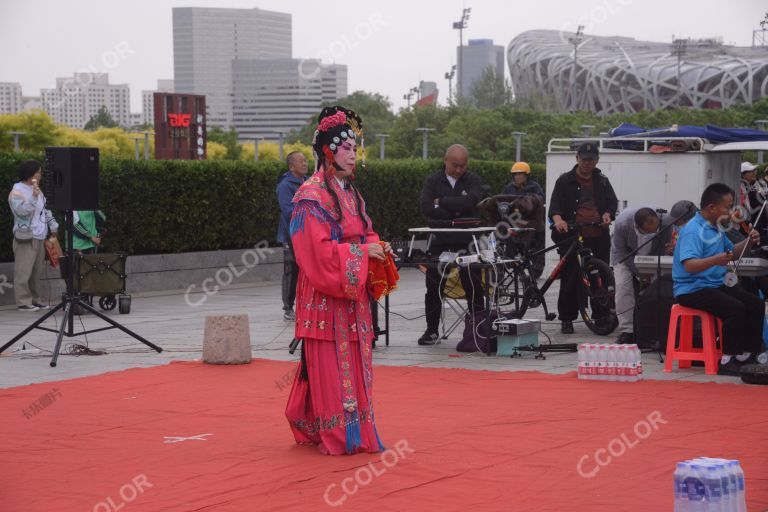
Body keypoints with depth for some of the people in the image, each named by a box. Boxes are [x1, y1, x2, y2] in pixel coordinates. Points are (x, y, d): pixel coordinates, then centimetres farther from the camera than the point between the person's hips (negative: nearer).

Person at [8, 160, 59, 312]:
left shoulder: (37, 190, 16)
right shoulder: (17, 191, -9)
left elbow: (45, 209, 25)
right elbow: (21, 211, -23)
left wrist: (53, 225, 20)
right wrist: (33, 197, -29)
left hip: (39, 237, 8)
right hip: (25, 237, -8)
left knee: (36, 271, 11)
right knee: (24, 271, -7)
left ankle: (35, 299, 18)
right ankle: (23, 302, -6)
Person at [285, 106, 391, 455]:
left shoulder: (350, 192, 14)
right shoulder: (312, 195, -12)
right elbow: (317, 249, -18)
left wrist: (378, 248, 2)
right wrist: (361, 251, -18)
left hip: (353, 293, 8)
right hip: (326, 295, -8)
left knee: (354, 361, 9)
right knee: (329, 364, -5)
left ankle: (355, 432, 15)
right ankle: (334, 436, 1)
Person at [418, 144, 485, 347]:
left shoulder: (473, 181, 4)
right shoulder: (433, 181, 6)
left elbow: (469, 202, -16)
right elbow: (426, 207, -10)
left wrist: (441, 202, -10)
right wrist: (456, 212, -14)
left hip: (467, 241, -1)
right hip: (440, 242, 1)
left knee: (473, 285, -3)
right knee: (433, 286, 4)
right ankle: (432, 331, 14)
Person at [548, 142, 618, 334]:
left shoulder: (602, 181, 16)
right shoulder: (565, 181, 6)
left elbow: (612, 201, 16)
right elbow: (555, 204, -3)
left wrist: (608, 214, -6)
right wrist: (557, 219, -24)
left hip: (598, 237, 3)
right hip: (571, 237, -3)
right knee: (570, 277, -2)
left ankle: (601, 316, 12)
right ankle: (566, 319, 5)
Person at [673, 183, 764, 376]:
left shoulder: (716, 228, 14)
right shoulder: (693, 230, -18)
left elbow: (730, 250, 31)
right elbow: (689, 265, -30)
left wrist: (747, 242, 12)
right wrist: (715, 260, -46)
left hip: (717, 285, 10)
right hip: (693, 289, -10)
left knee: (756, 305, 0)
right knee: (735, 308, -29)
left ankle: (747, 355, 6)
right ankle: (727, 361, -22)